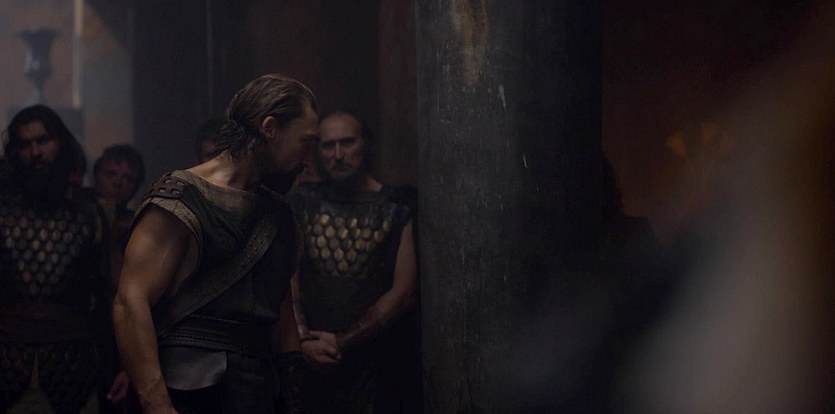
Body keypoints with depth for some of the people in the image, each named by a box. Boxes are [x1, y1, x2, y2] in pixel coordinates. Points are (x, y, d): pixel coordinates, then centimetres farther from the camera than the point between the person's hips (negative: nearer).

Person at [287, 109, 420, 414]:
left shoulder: (398, 208, 0)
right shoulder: (303, 203, 9)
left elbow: (404, 294, -7)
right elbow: (287, 279, 3)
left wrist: (342, 342, -11)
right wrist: (303, 341, -12)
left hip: (374, 363, -2)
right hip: (308, 362, 2)